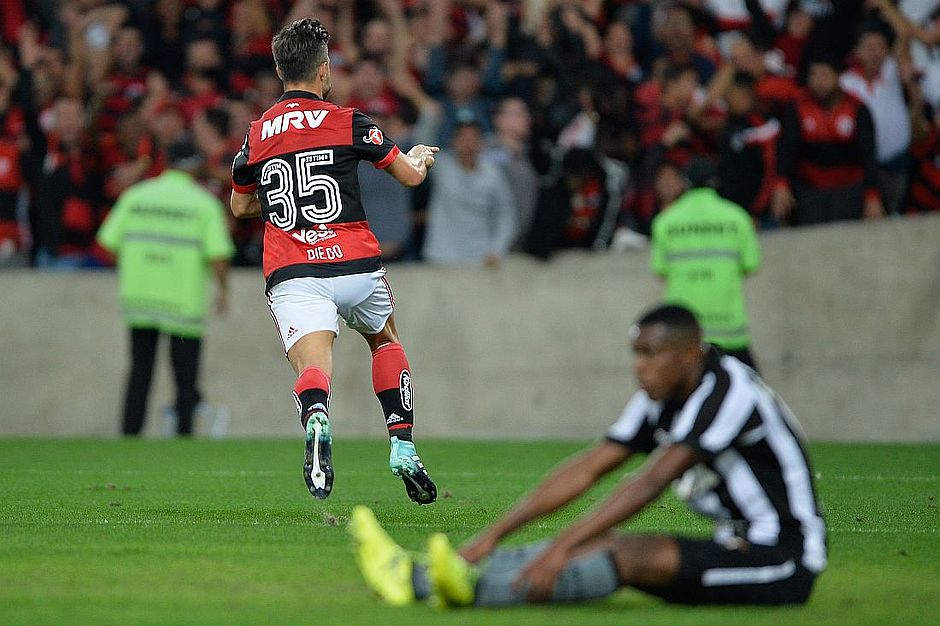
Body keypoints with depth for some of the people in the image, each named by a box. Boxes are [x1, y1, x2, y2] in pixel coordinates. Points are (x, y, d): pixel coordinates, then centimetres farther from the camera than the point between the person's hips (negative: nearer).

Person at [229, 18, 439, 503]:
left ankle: (316, 419, -51)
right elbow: (411, 175, 7)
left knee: (313, 368, -15)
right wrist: (420, 156, 30)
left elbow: (240, 206, 24)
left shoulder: (257, 134, 10)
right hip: (355, 265, 0)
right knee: (385, 340, 27)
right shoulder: (346, 122, 1)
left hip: (291, 276, 0)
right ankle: (403, 449, 18)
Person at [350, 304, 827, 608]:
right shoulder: (661, 399, 8)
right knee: (597, 543, -9)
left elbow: (652, 482, -29)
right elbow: (587, 469, 5)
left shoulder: (728, 391, -20)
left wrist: (564, 546, -36)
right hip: (734, 546, 8)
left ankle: (478, 589, -47)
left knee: (631, 554, -27)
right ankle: (416, 578, -21)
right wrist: (493, 536, -3)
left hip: (783, 565, -8)